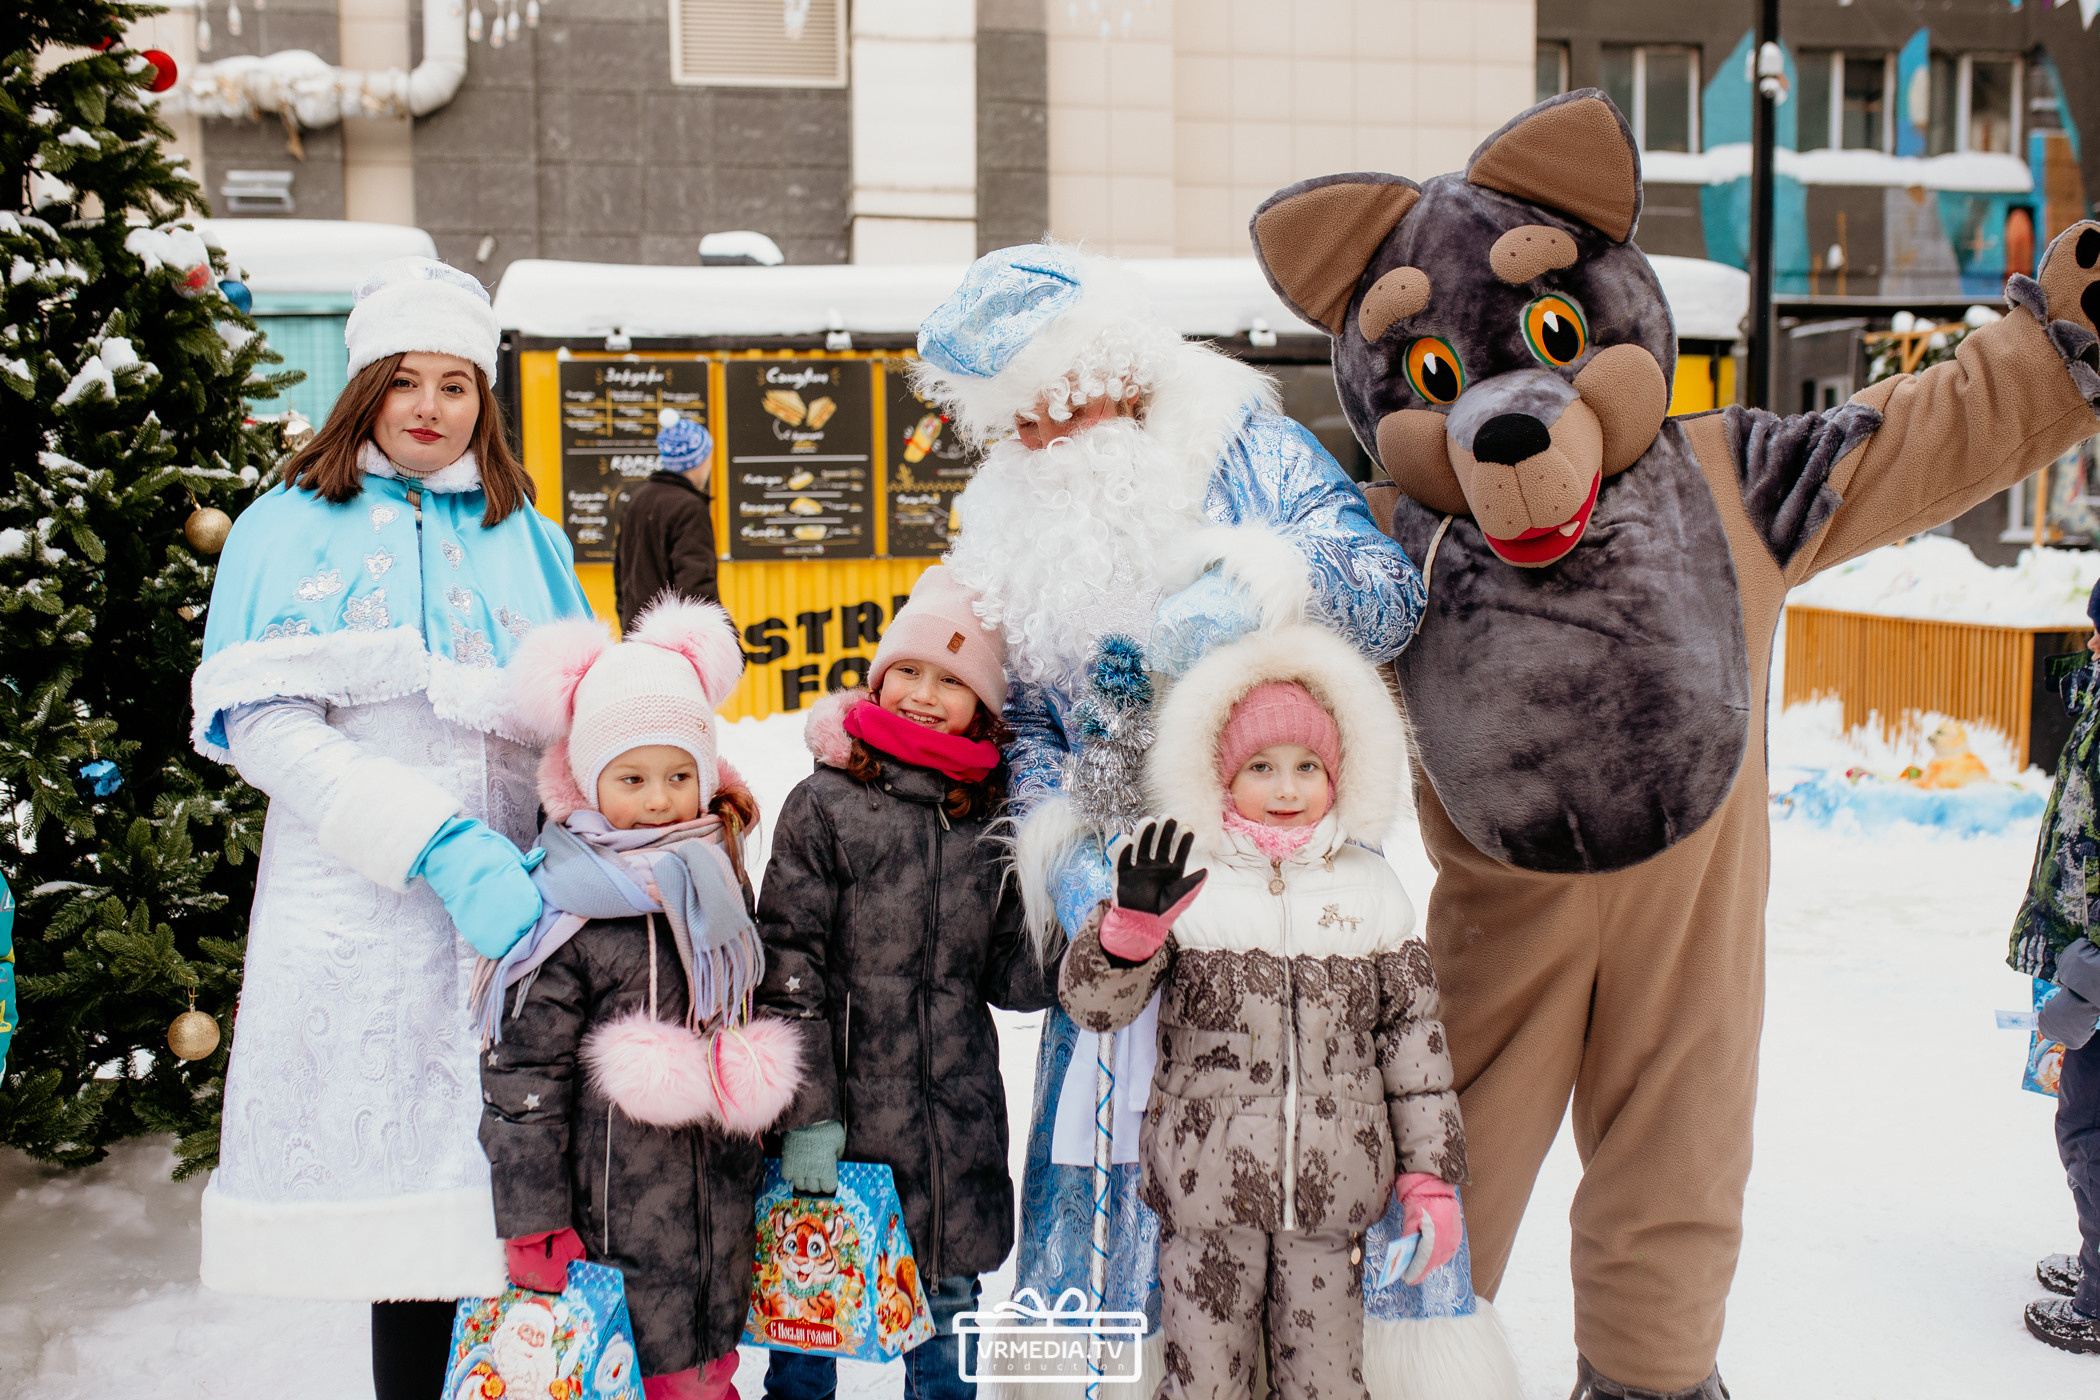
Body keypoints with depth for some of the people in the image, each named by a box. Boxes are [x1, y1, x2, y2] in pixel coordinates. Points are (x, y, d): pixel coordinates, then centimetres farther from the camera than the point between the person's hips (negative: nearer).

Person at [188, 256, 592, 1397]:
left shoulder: (527, 541, 17)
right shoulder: (289, 531, 7)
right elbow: (267, 729, -4)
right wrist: (439, 847, -16)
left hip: (508, 903, 2)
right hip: (360, 908, -2)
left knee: (503, 1193, -2)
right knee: (405, 1220, -2)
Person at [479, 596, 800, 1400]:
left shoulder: (720, 885, 7)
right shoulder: (567, 915, -12)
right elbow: (523, 1072, -10)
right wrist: (533, 1223, -11)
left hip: (725, 1192, 6)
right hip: (620, 1205, -5)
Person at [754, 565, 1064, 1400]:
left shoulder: (993, 816, 4)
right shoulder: (826, 804, -6)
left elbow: (1012, 974, 6)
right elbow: (788, 963, -8)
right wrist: (807, 1113, -12)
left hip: (957, 1121, 3)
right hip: (841, 1110, -3)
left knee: (945, 1306, 16)